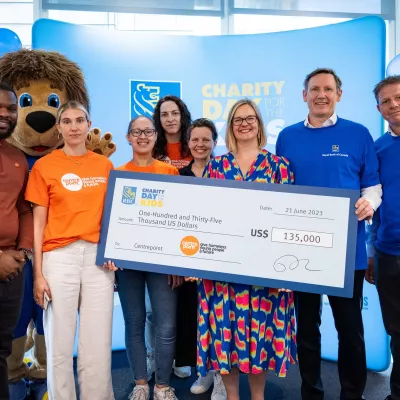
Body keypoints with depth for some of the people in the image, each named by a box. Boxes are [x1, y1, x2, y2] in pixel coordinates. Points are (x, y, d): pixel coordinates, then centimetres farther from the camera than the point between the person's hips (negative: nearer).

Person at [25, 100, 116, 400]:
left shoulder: (105, 166, 10)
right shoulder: (44, 166, 4)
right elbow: (39, 222, 2)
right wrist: (38, 273, -3)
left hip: (99, 257, 2)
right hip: (59, 257, -1)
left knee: (99, 344, 7)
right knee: (59, 343, 6)